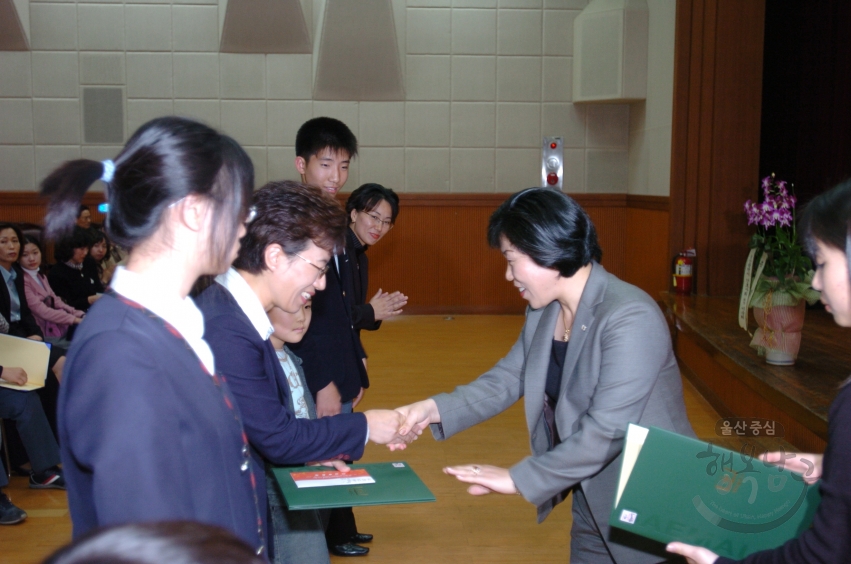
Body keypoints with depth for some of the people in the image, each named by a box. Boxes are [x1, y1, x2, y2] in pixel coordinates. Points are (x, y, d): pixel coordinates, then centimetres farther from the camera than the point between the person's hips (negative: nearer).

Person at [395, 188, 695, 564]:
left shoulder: (631, 318, -26)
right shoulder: (543, 313, 2)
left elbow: (606, 430, -29)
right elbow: (506, 380, 6)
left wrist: (519, 479, -25)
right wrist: (435, 409, -10)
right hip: (593, 502, 8)